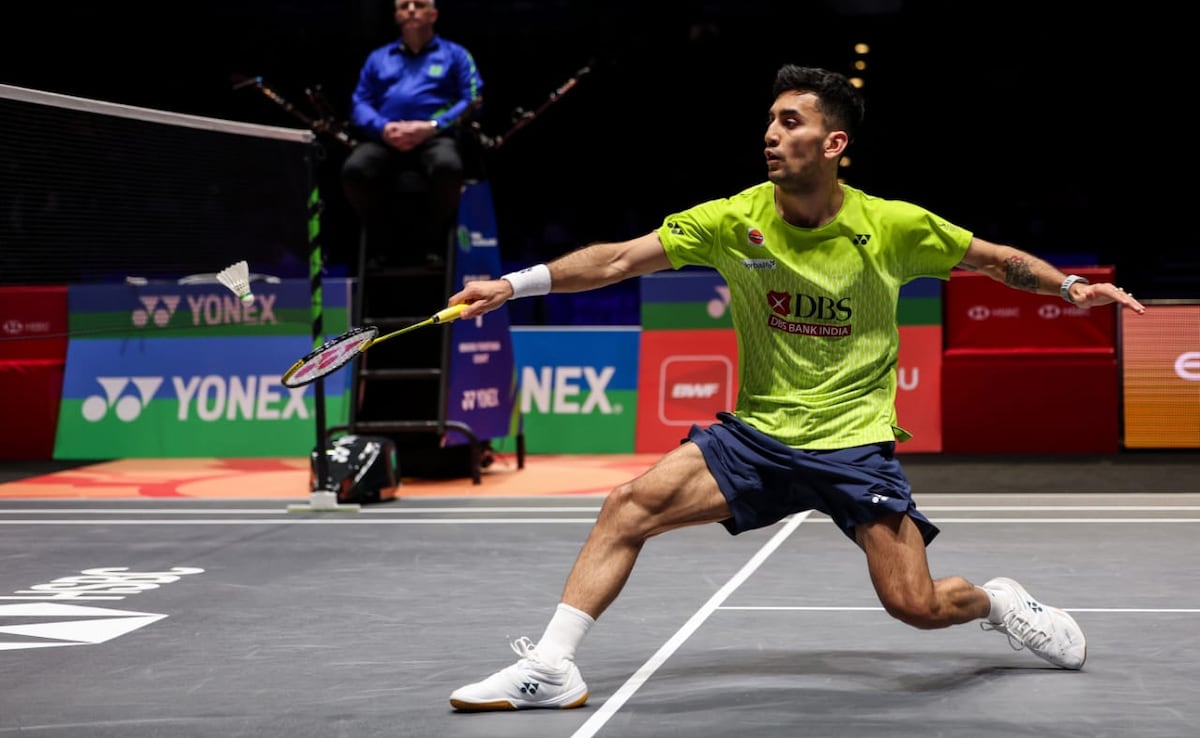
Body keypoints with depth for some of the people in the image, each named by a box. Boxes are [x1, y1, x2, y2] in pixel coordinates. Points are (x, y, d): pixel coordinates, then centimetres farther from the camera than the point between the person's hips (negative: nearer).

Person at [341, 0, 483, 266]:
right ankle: (383, 241, -9)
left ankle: (431, 243, -15)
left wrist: (431, 126, -12)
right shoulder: (378, 57, 25)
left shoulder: (455, 54, 17)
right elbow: (359, 104, 15)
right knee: (354, 170, -32)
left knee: (448, 167, -39)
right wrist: (383, 127, -9)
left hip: (436, 137, -2)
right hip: (384, 139, 2)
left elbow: (472, 100, 3)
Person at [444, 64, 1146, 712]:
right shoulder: (733, 221, -8)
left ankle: (998, 601, 26)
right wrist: (515, 284, -22)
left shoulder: (895, 225, -10)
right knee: (628, 506, -15)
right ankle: (551, 668, -7)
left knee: (918, 607, -10)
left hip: (856, 442, -2)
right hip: (757, 434, 2)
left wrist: (1071, 286, -4)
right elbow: (617, 260, -12)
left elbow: (996, 259, 7)